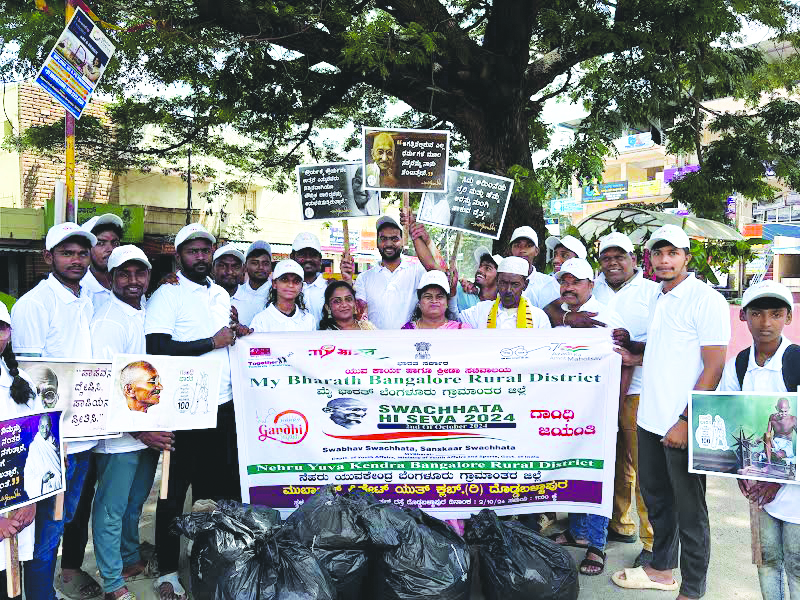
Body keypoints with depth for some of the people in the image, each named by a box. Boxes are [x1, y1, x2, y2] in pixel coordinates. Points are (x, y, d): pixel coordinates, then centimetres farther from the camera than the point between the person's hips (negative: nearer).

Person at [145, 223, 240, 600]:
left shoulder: (221, 294, 15)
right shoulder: (167, 294, -6)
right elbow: (157, 347, -19)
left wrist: (237, 335, 5)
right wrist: (212, 342, -16)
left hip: (223, 405, 6)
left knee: (223, 485, 13)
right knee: (175, 491, 4)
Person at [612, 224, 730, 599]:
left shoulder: (706, 300, -12)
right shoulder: (658, 299, 12)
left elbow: (714, 367, -16)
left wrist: (686, 421, -19)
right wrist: (638, 357, 8)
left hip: (683, 424, -8)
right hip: (651, 418, 8)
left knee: (689, 510, 5)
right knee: (655, 496, 20)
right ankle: (662, 568, 38)